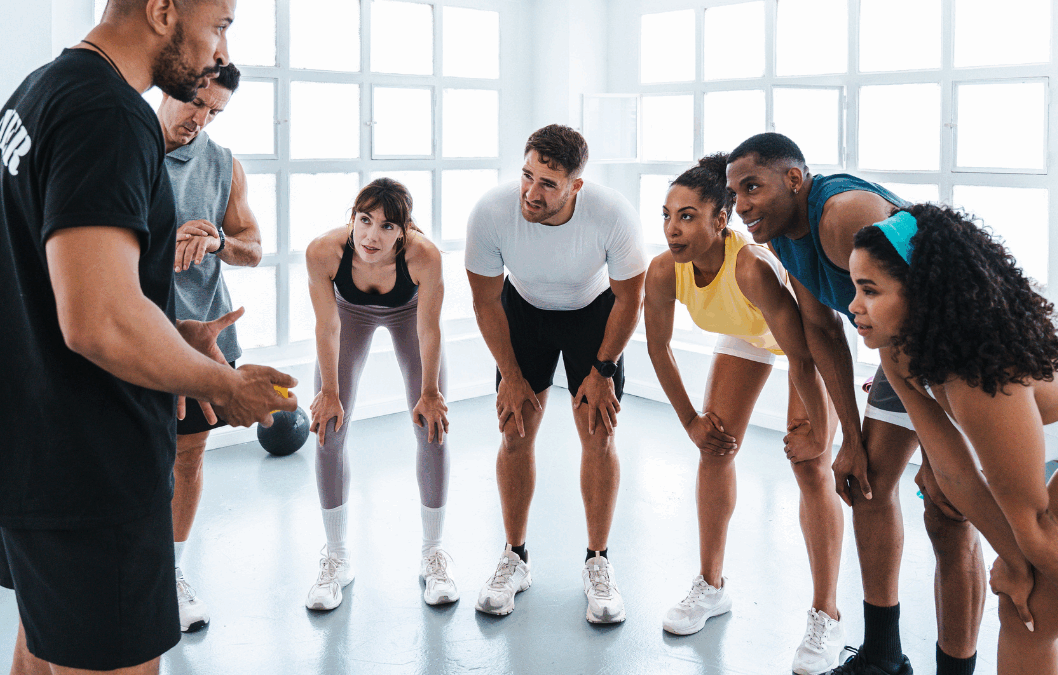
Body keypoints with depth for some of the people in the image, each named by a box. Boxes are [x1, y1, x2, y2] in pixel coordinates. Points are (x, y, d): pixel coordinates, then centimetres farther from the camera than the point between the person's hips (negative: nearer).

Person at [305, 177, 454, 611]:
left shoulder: (424, 256, -40)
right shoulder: (323, 252, -38)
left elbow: (429, 330, -24)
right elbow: (327, 327, -22)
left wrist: (430, 392, -12)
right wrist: (329, 392, -11)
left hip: (408, 312, 0)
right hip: (350, 311, 1)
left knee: (432, 428, -4)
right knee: (328, 430, -4)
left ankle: (433, 552, 14)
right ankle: (337, 558, 12)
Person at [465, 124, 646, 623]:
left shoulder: (614, 216, -35)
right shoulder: (491, 212, -32)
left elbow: (629, 299, -16)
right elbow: (486, 301, -14)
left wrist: (601, 371, -12)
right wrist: (510, 375, -10)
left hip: (593, 312, -1)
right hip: (524, 308, 1)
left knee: (599, 435, -6)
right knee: (516, 431, -2)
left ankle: (598, 563, 9)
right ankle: (515, 558, 14)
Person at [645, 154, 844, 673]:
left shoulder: (751, 267, -44)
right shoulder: (663, 272, -27)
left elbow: (802, 354, -36)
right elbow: (658, 345, -8)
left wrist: (818, 431, -24)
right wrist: (690, 420, -3)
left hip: (805, 331, -5)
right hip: (744, 334, 5)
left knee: (810, 465, -12)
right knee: (716, 448, 1)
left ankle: (826, 617, -1)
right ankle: (711, 584, 18)